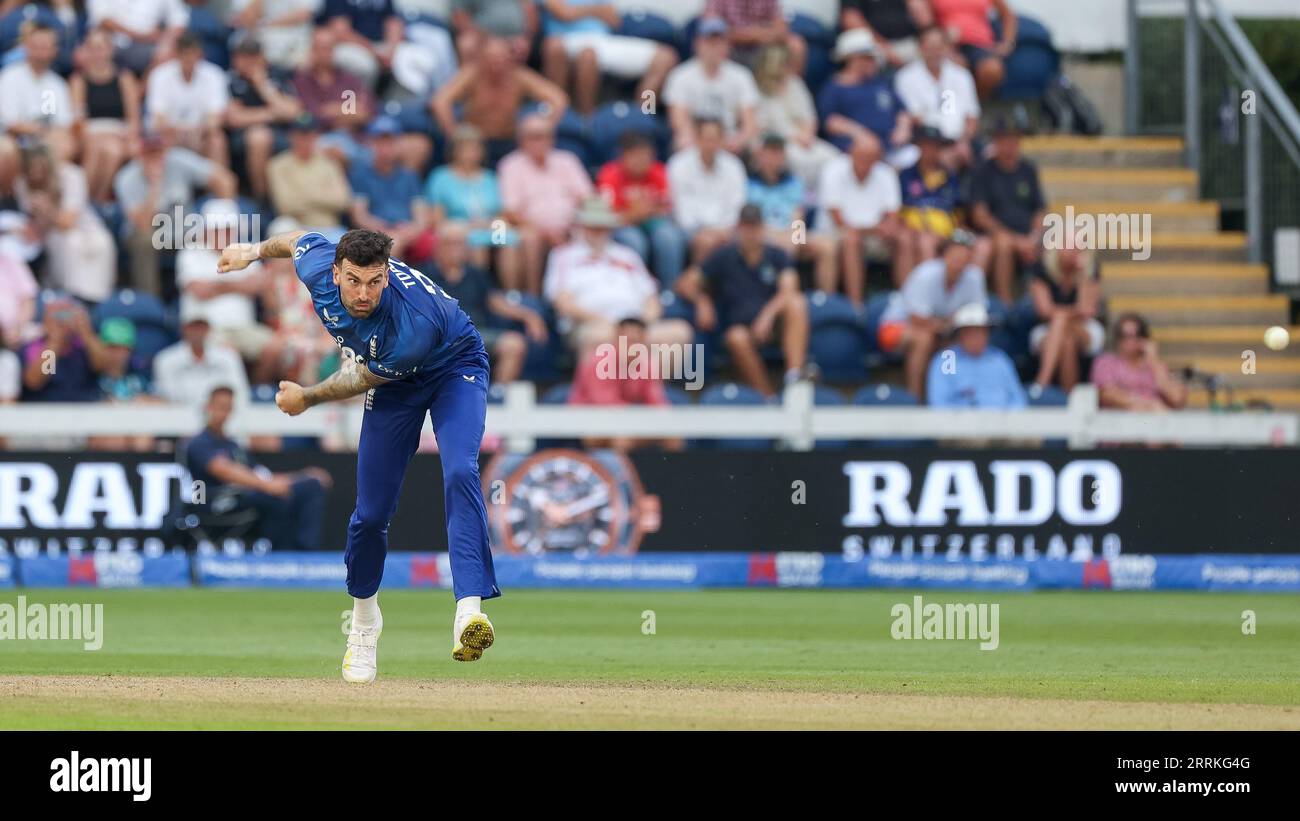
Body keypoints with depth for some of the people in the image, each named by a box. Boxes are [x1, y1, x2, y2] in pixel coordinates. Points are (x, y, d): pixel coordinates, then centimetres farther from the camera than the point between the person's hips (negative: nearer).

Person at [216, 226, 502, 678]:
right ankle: (363, 623, 27)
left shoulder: (415, 321, -40)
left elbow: (363, 378, -22)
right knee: (371, 512, 2)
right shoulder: (318, 269, -26)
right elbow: (302, 239, 0)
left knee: (460, 473, -31)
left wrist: (308, 398, -8)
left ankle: (469, 611, -43)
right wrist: (255, 250, 20)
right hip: (395, 383, 5)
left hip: (454, 369, -5)